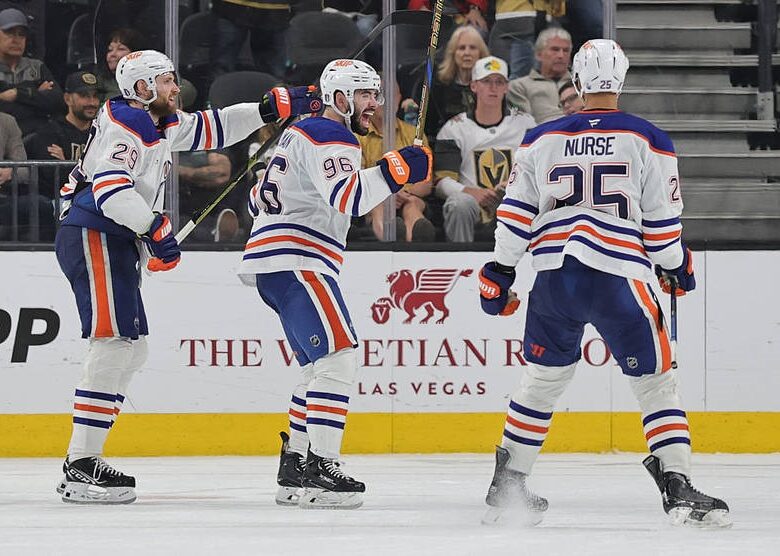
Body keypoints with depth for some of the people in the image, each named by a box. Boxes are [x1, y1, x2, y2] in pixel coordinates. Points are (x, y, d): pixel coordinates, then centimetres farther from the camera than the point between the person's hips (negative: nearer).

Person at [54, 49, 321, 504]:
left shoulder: (161, 126, 17)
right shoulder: (125, 128, -14)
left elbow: (214, 128, 26)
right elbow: (110, 188, -28)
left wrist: (277, 106, 20)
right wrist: (156, 229, -30)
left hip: (117, 245, 11)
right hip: (93, 239, -11)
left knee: (133, 351, 11)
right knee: (114, 344, -17)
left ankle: (86, 461, 11)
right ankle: (80, 467, -21)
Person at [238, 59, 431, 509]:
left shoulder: (303, 133, 23)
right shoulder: (329, 137, -10)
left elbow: (261, 199, 28)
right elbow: (346, 198, -27)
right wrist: (396, 172, -24)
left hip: (276, 265, 11)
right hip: (294, 263, -11)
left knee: (322, 366, 16)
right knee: (338, 358, -18)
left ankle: (294, 467, 17)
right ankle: (319, 471, -25)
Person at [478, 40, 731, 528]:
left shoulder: (541, 140, 9)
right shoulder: (648, 141, 0)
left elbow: (516, 214, 10)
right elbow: (662, 222, 2)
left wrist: (499, 274, 18)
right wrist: (677, 267, 19)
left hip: (555, 277, 4)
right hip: (619, 278, -3)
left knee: (543, 379, 19)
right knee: (656, 379, 3)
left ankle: (506, 488, 22)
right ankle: (678, 489, -8)